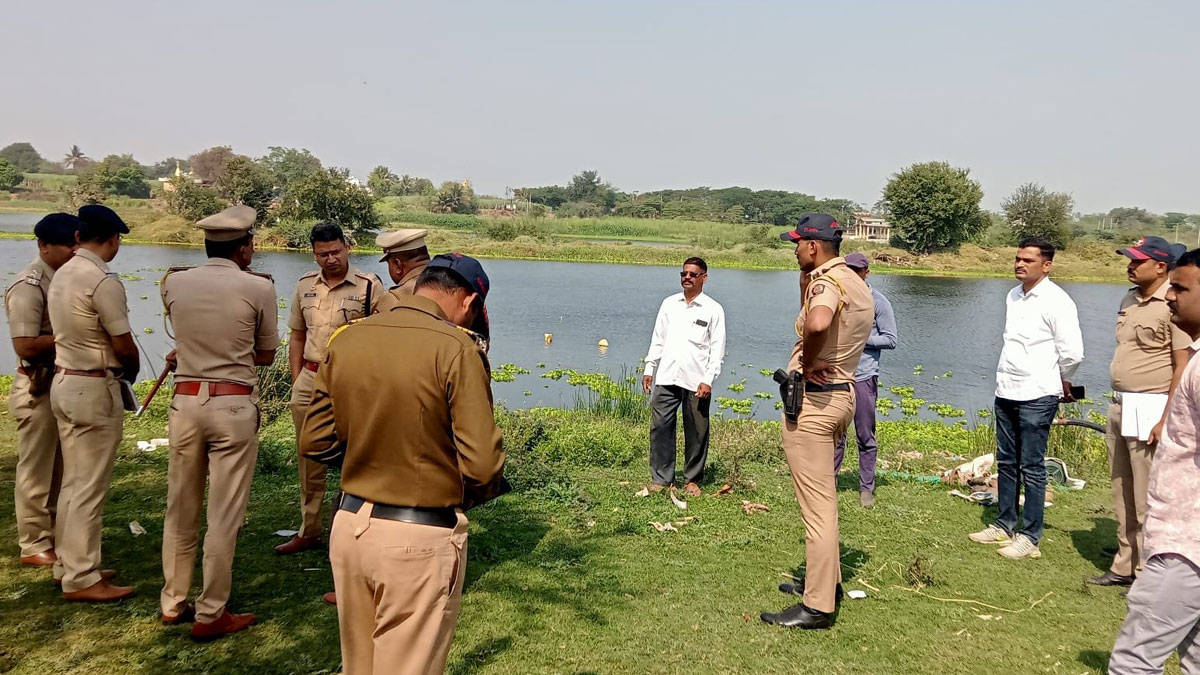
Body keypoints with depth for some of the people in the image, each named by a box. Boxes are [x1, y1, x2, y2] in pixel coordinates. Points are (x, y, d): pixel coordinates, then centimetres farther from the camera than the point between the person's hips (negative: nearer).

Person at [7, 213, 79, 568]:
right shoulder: (28, 285, -17)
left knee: (59, 469, 17)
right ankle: (34, 546, 16)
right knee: (36, 470, 4)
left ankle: (54, 535, 30)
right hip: (38, 388, -8)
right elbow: (25, 345, -23)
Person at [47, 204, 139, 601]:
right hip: (94, 389, -9)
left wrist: (118, 371, 11)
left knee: (73, 482, 17)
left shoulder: (62, 274, 8)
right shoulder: (103, 281, -19)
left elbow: (72, 335, 11)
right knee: (90, 487, -2)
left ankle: (69, 564, 27)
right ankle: (81, 579, 5)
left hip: (65, 382, 9)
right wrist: (131, 374, 5)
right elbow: (124, 346, -16)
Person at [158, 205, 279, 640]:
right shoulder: (258, 289, -8)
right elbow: (266, 354, 3)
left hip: (185, 401, 4)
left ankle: (172, 602, 29)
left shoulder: (174, 284, 2)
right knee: (224, 515, 4)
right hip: (234, 406, -4)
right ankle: (210, 615, 11)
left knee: (180, 509, 16)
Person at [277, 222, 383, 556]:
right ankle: (308, 531, 25)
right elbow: (297, 337, 17)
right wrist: (296, 380, 12)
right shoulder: (305, 286, 10)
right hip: (309, 380, 5)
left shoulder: (369, 286, -5)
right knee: (309, 459, 13)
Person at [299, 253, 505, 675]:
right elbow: (481, 464, -19)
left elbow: (315, 443, 8)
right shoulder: (456, 348, -16)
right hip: (420, 539, -6)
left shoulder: (346, 340, 1)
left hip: (349, 526, 6)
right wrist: (473, 493, 2)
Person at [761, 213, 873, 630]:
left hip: (811, 399, -10)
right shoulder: (855, 283, 12)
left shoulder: (827, 282, -18)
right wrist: (807, 282, 11)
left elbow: (816, 324, -41)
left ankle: (817, 607, 2)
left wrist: (806, 363, -24)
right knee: (823, 498, 22)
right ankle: (826, 581, 35)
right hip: (842, 393, 10)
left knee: (816, 505, -5)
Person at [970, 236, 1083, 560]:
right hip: (1006, 392, 8)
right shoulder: (1013, 296, 10)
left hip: (1037, 396, -8)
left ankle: (1029, 537, 8)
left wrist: (1061, 382, 2)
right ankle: (1005, 525, 27)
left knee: (1032, 468, 0)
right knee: (1006, 463, 15)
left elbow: (1073, 352, -14)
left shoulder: (1056, 301, -13)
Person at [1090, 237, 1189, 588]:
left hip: (1149, 408, -8)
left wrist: (1166, 420, -19)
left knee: (1147, 498, -2)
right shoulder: (1130, 299, 12)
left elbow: (1183, 366, -16)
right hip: (1120, 405, 9)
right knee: (1122, 494, 15)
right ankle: (1125, 565, 26)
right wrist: (1117, 405, 17)